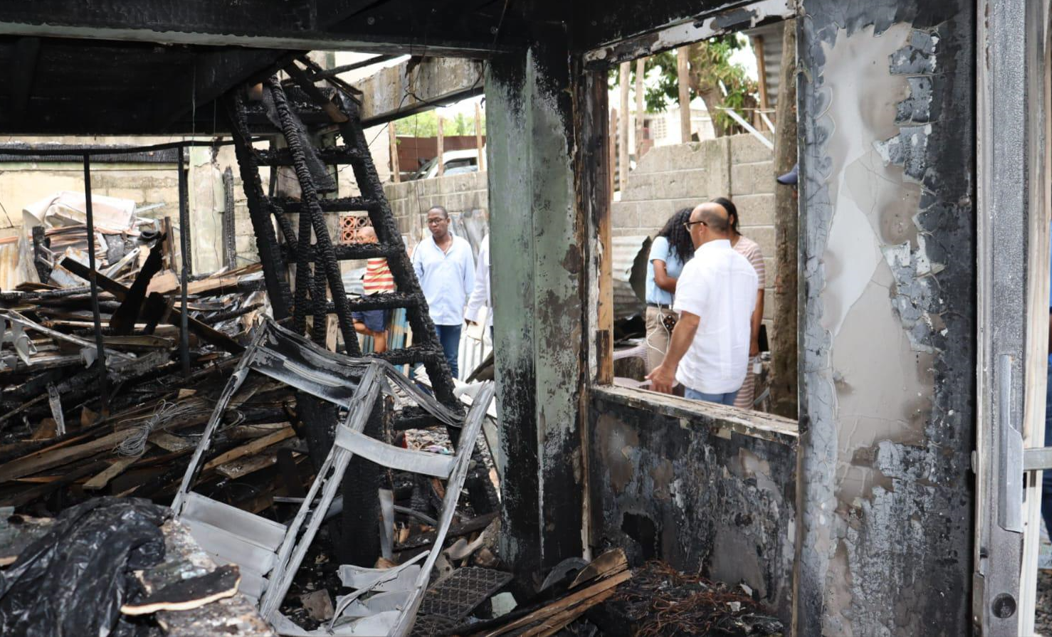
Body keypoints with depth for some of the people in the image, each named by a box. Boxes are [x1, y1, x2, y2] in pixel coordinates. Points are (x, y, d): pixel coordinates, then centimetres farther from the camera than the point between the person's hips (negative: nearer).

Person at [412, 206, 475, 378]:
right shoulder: (422, 247, 3)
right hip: (429, 315, -2)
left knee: (451, 362, 11)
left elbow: (470, 281, 6)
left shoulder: (463, 246, 5)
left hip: (454, 316, 2)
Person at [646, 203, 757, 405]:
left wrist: (668, 367, -19)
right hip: (736, 372, 8)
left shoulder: (699, 266, -17)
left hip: (705, 377, -8)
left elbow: (689, 322, -24)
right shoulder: (746, 266, 9)